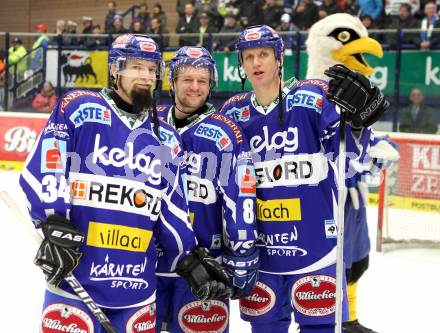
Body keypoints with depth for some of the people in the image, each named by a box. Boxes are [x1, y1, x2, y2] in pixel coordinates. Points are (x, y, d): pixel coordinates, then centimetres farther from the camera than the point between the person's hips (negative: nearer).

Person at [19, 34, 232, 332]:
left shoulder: (167, 139, 15)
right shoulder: (80, 108, 0)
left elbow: (172, 212, 15)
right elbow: (43, 167, -8)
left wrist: (192, 263, 8)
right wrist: (56, 227, -17)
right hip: (74, 277, -5)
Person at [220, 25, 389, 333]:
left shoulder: (314, 97, -7)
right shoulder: (233, 113, 5)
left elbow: (347, 154, -15)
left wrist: (356, 119, -34)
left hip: (314, 244, -4)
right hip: (259, 249, 4)